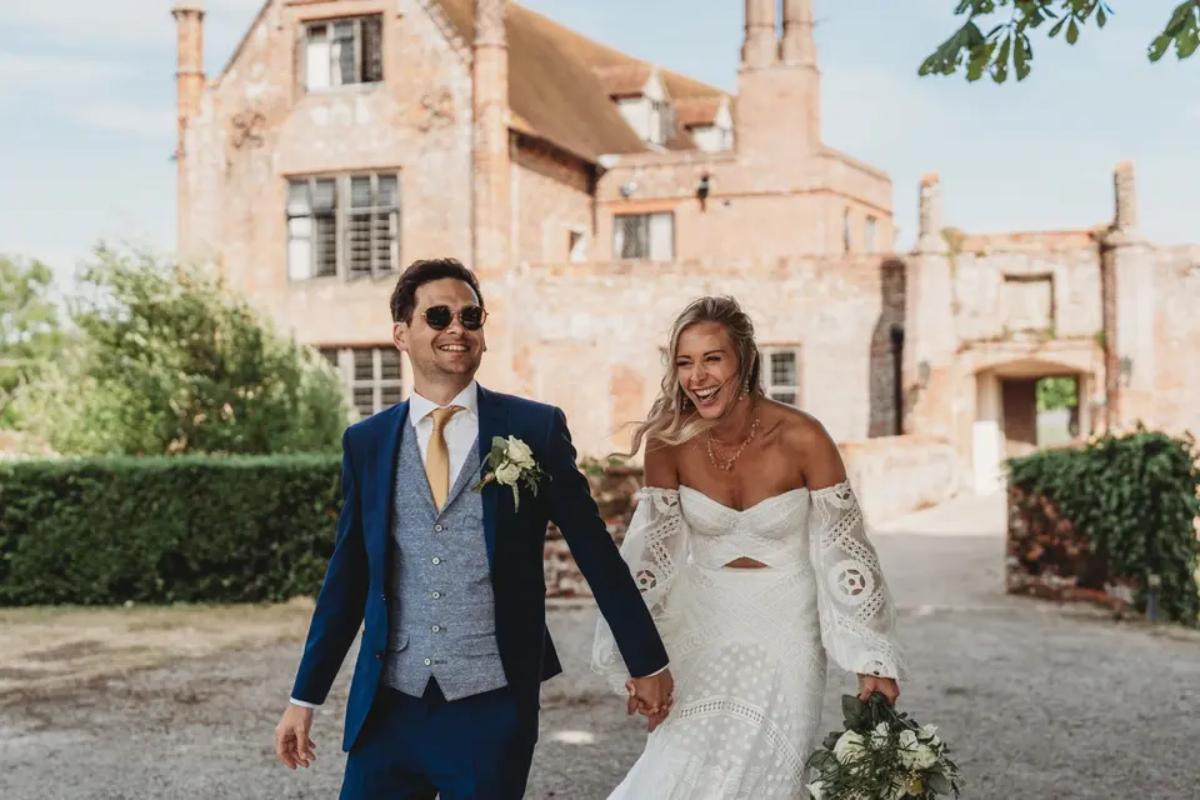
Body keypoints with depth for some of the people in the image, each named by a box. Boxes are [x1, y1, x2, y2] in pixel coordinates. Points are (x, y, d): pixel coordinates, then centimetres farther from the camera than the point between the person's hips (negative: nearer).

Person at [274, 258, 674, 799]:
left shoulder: (536, 429, -3)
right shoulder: (365, 443, 5)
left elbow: (595, 550, 1)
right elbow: (348, 575, 9)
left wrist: (646, 663, 6)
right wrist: (305, 698, 11)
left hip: (492, 708, -2)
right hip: (387, 705, 2)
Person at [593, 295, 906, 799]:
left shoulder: (801, 438, -18)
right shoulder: (668, 442, -12)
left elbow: (844, 549, -10)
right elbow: (653, 550, -3)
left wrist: (871, 661, -7)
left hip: (783, 627, -2)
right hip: (701, 626, 2)